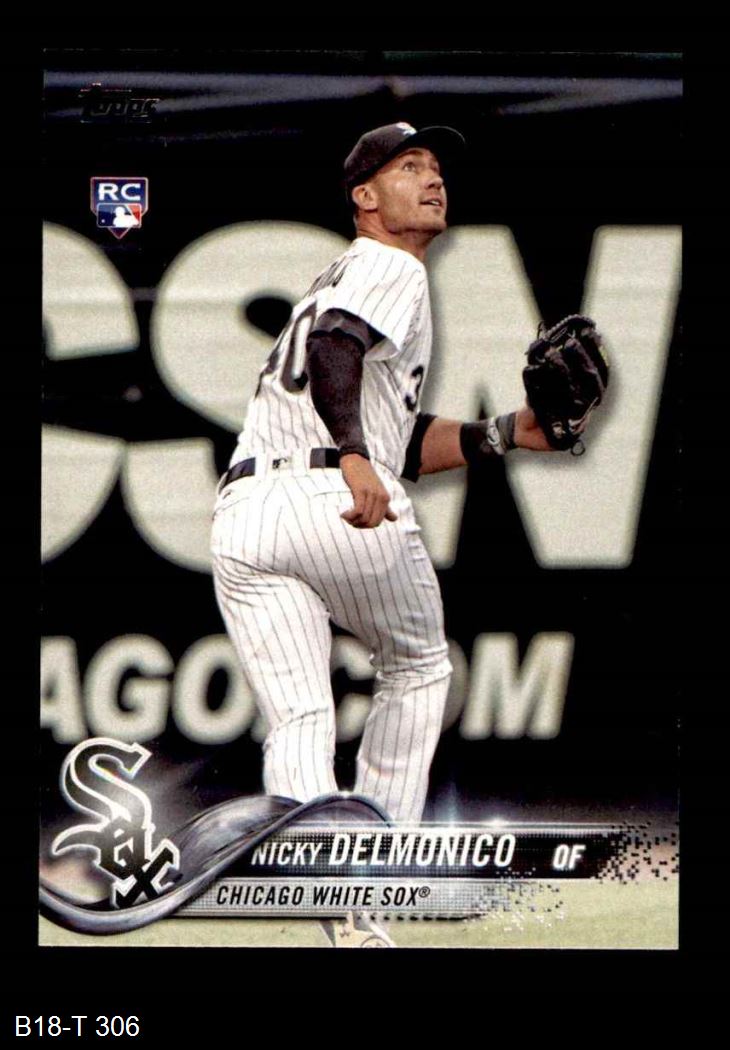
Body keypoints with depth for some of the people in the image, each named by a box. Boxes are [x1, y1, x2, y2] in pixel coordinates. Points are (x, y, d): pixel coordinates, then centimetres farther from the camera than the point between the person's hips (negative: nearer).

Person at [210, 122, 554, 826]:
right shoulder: (392, 267, 5)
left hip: (240, 516, 7)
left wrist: (503, 433, 27)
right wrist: (354, 456, -31)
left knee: (297, 722, 2)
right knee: (417, 668, 17)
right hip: (341, 506, -7)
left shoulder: (341, 278, 33)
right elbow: (332, 345, -18)